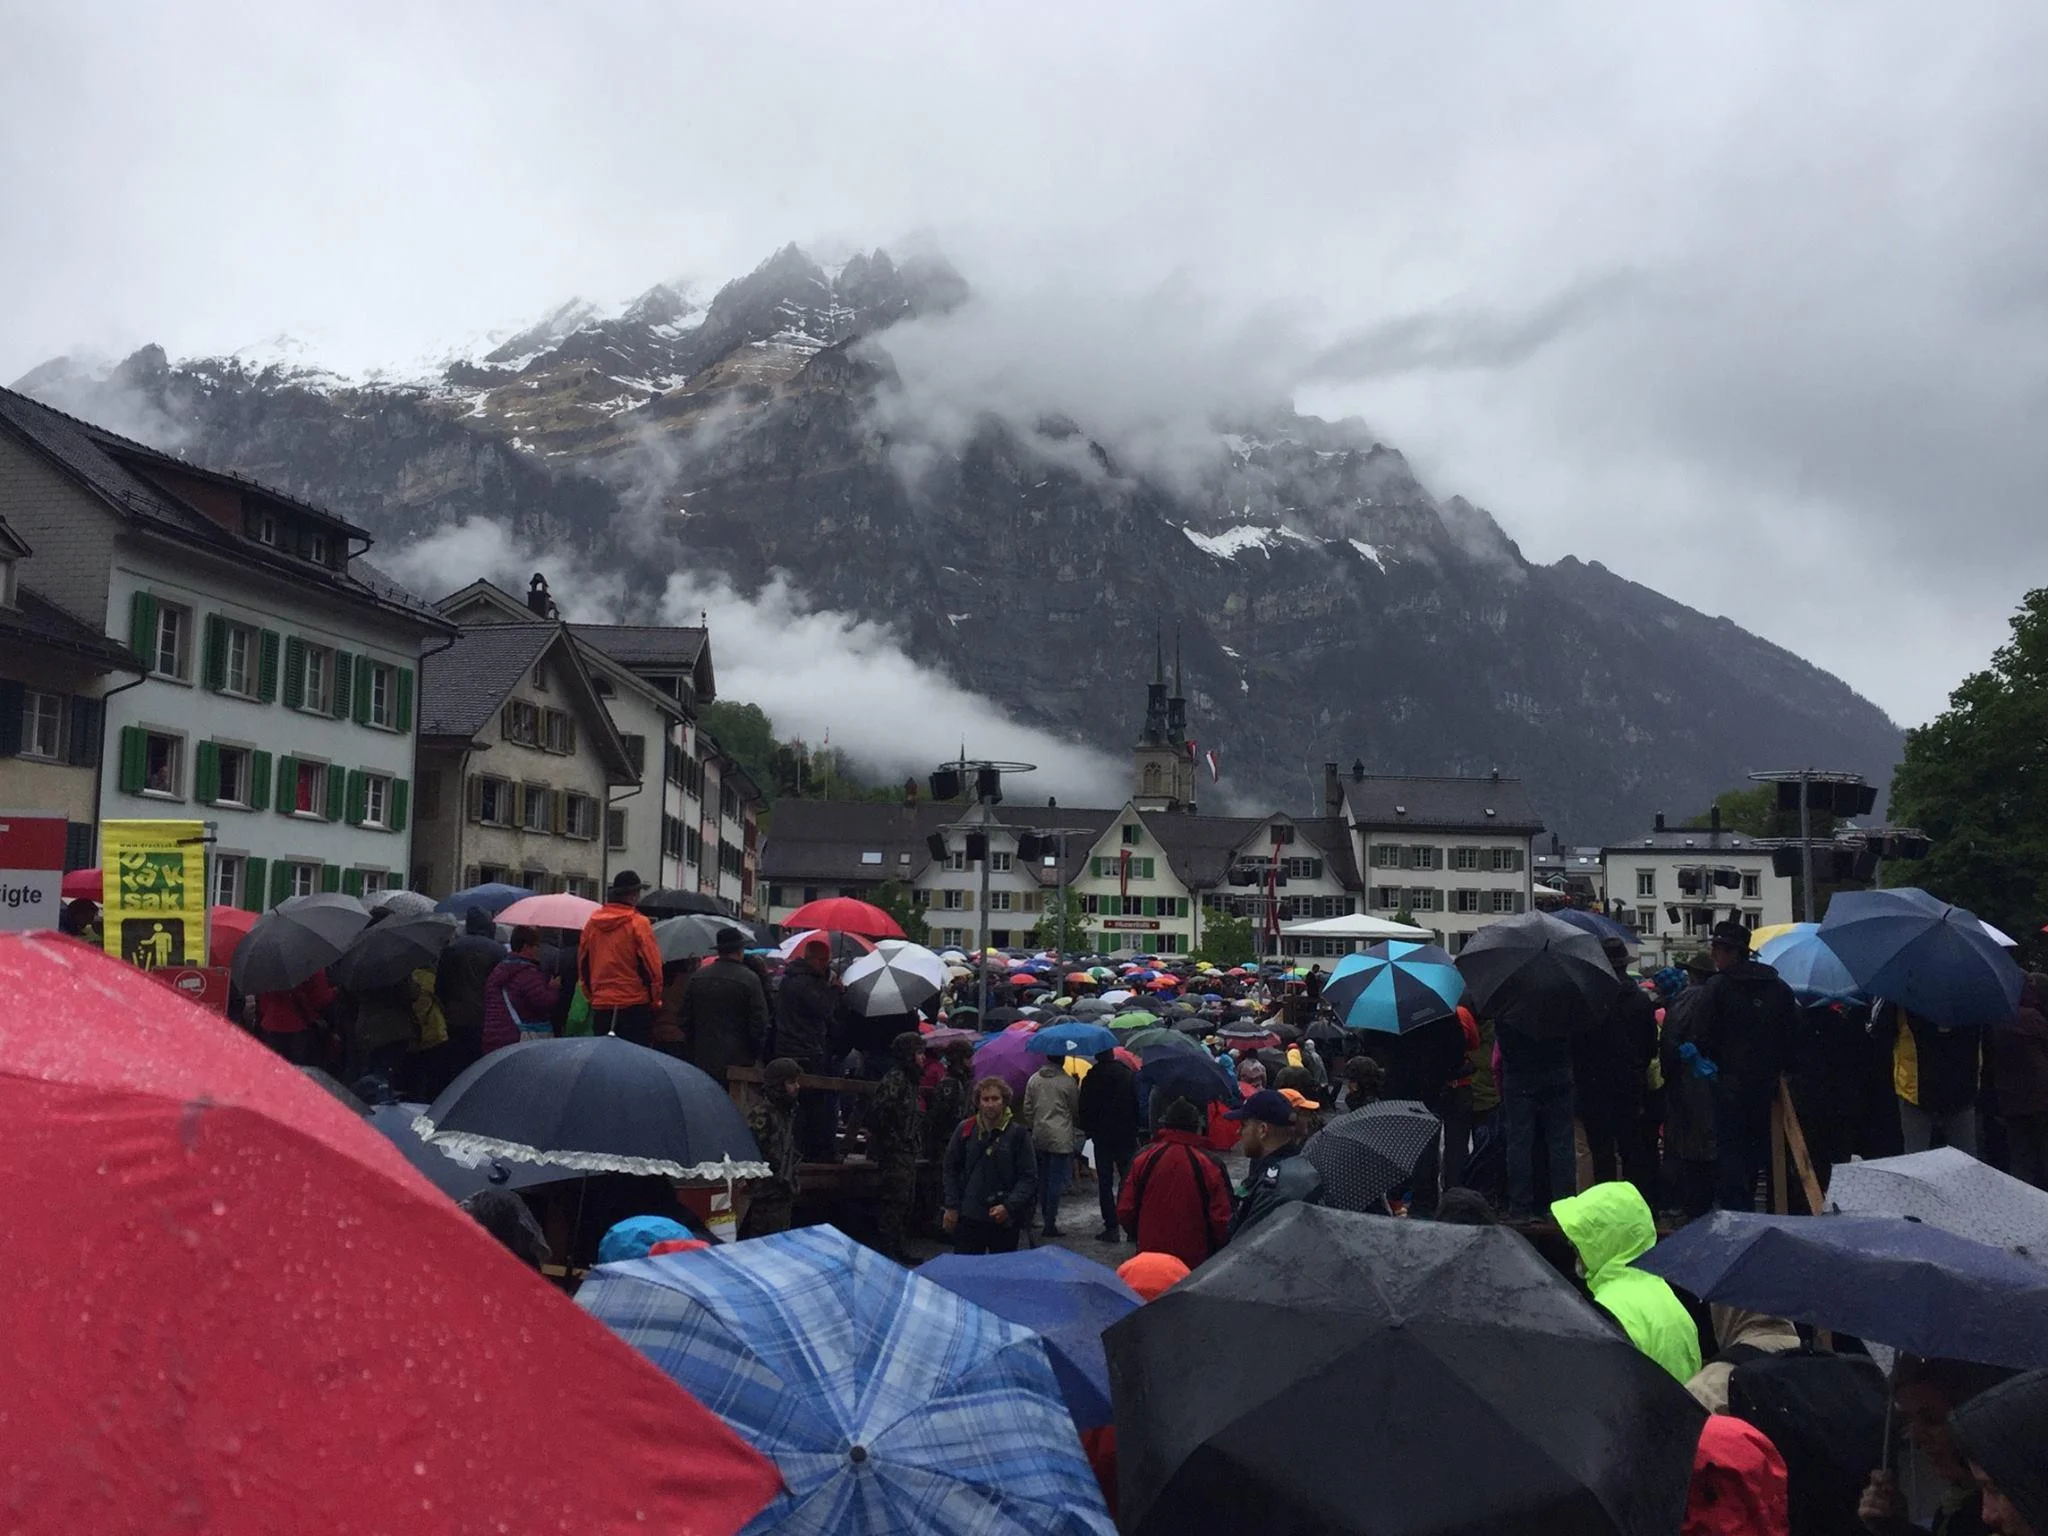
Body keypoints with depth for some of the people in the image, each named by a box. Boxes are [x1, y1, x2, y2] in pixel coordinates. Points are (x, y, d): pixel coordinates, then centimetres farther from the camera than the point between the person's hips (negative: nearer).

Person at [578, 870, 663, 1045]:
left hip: (600, 1006, 5)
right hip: (635, 1006, -5)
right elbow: (652, 966, -11)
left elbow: (582, 963, 12)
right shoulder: (638, 923, -11)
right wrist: (655, 1000, 2)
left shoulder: (592, 923, 4)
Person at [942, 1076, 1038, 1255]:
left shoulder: (1017, 1133, -5)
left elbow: (1029, 1177, -3)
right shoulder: (965, 1129, 2)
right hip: (969, 1216, 2)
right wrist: (952, 1207, 6)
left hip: (1005, 1219, -1)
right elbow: (951, 1169, 11)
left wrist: (1009, 1206, -14)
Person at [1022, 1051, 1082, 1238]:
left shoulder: (1034, 1079, 4)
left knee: (1043, 1178, 15)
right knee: (1056, 1180, -2)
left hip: (1039, 1137, 5)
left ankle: (1045, 1218, 22)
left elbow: (1027, 1109, 8)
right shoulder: (1068, 1082, -9)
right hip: (1061, 1138, -5)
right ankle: (1050, 1224, -3)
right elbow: (1075, 1109, 1)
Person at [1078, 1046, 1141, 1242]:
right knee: (1127, 1180, 11)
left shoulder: (1090, 1079, -8)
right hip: (1126, 1137, 1)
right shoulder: (1128, 1075, -5)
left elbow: (1083, 1110, -3)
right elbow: (1137, 1104, -3)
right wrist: (1134, 1129, 7)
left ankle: (1111, 1226, 1)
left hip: (1102, 1137, -1)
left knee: (1105, 1183, 4)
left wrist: (1089, 1131, 12)